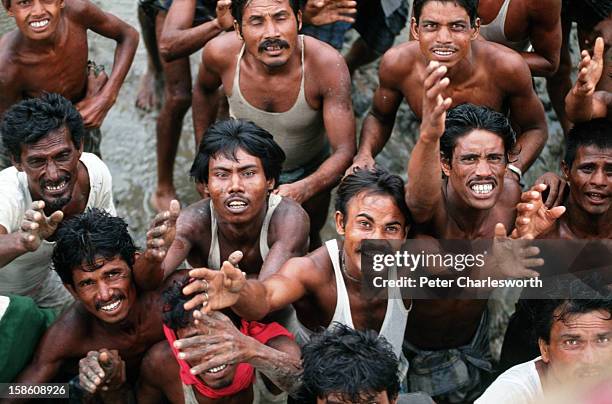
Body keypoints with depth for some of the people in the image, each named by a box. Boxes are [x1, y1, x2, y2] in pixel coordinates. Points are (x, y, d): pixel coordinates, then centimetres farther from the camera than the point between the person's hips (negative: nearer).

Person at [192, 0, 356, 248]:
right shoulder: (221, 54, -29)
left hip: (309, 172, 0)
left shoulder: (327, 65, -37)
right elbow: (204, 90, -3)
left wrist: (302, 190, -53)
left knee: (308, 241, 25)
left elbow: (344, 152, -35)